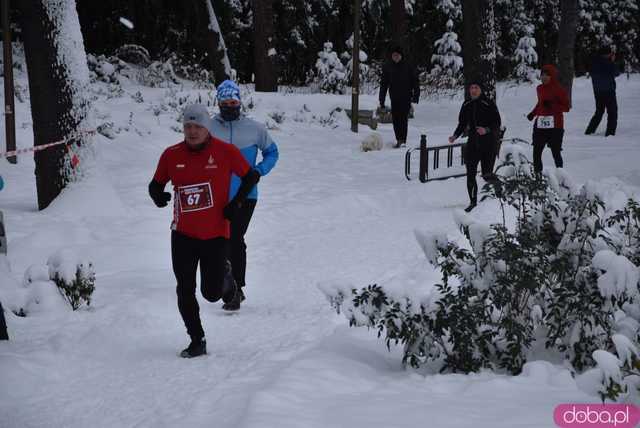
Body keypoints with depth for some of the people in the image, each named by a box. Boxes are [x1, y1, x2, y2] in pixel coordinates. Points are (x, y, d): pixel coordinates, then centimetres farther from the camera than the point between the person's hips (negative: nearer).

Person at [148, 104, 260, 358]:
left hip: (215, 233, -2)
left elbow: (251, 177, 5)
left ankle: (225, 275, 38)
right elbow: (156, 184, 10)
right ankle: (197, 341, 15)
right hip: (183, 234, 2)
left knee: (212, 293, 2)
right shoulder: (172, 155, -1)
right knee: (185, 291, 0)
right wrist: (158, 196, -12)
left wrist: (236, 203, -5)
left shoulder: (225, 152, -6)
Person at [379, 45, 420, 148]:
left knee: (403, 118, -11)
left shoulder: (408, 66, -4)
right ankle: (399, 140, 14)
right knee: (395, 119, 4)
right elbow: (383, 84, 7)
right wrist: (381, 101, 4)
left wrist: (416, 96, -8)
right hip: (394, 98, 3)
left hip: (406, 98, -3)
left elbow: (415, 82, 0)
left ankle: (402, 140, -15)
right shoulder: (387, 67, 3)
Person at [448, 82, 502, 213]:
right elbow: (462, 123, 15)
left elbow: (497, 122, -6)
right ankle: (473, 202, 5)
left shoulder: (489, 104, -7)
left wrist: (486, 130, -24)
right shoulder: (467, 105, 8)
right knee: (470, 172, -2)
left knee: (487, 173, -7)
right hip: (473, 141, 5)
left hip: (488, 141, -5)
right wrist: (455, 136, 0)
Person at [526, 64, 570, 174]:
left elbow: (566, 107, -7)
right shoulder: (540, 88, 12)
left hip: (555, 125, -6)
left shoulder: (559, 90, -7)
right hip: (540, 125, 6)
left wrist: (552, 106, -19)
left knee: (556, 153, -2)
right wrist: (533, 113, 14)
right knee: (536, 152, 2)